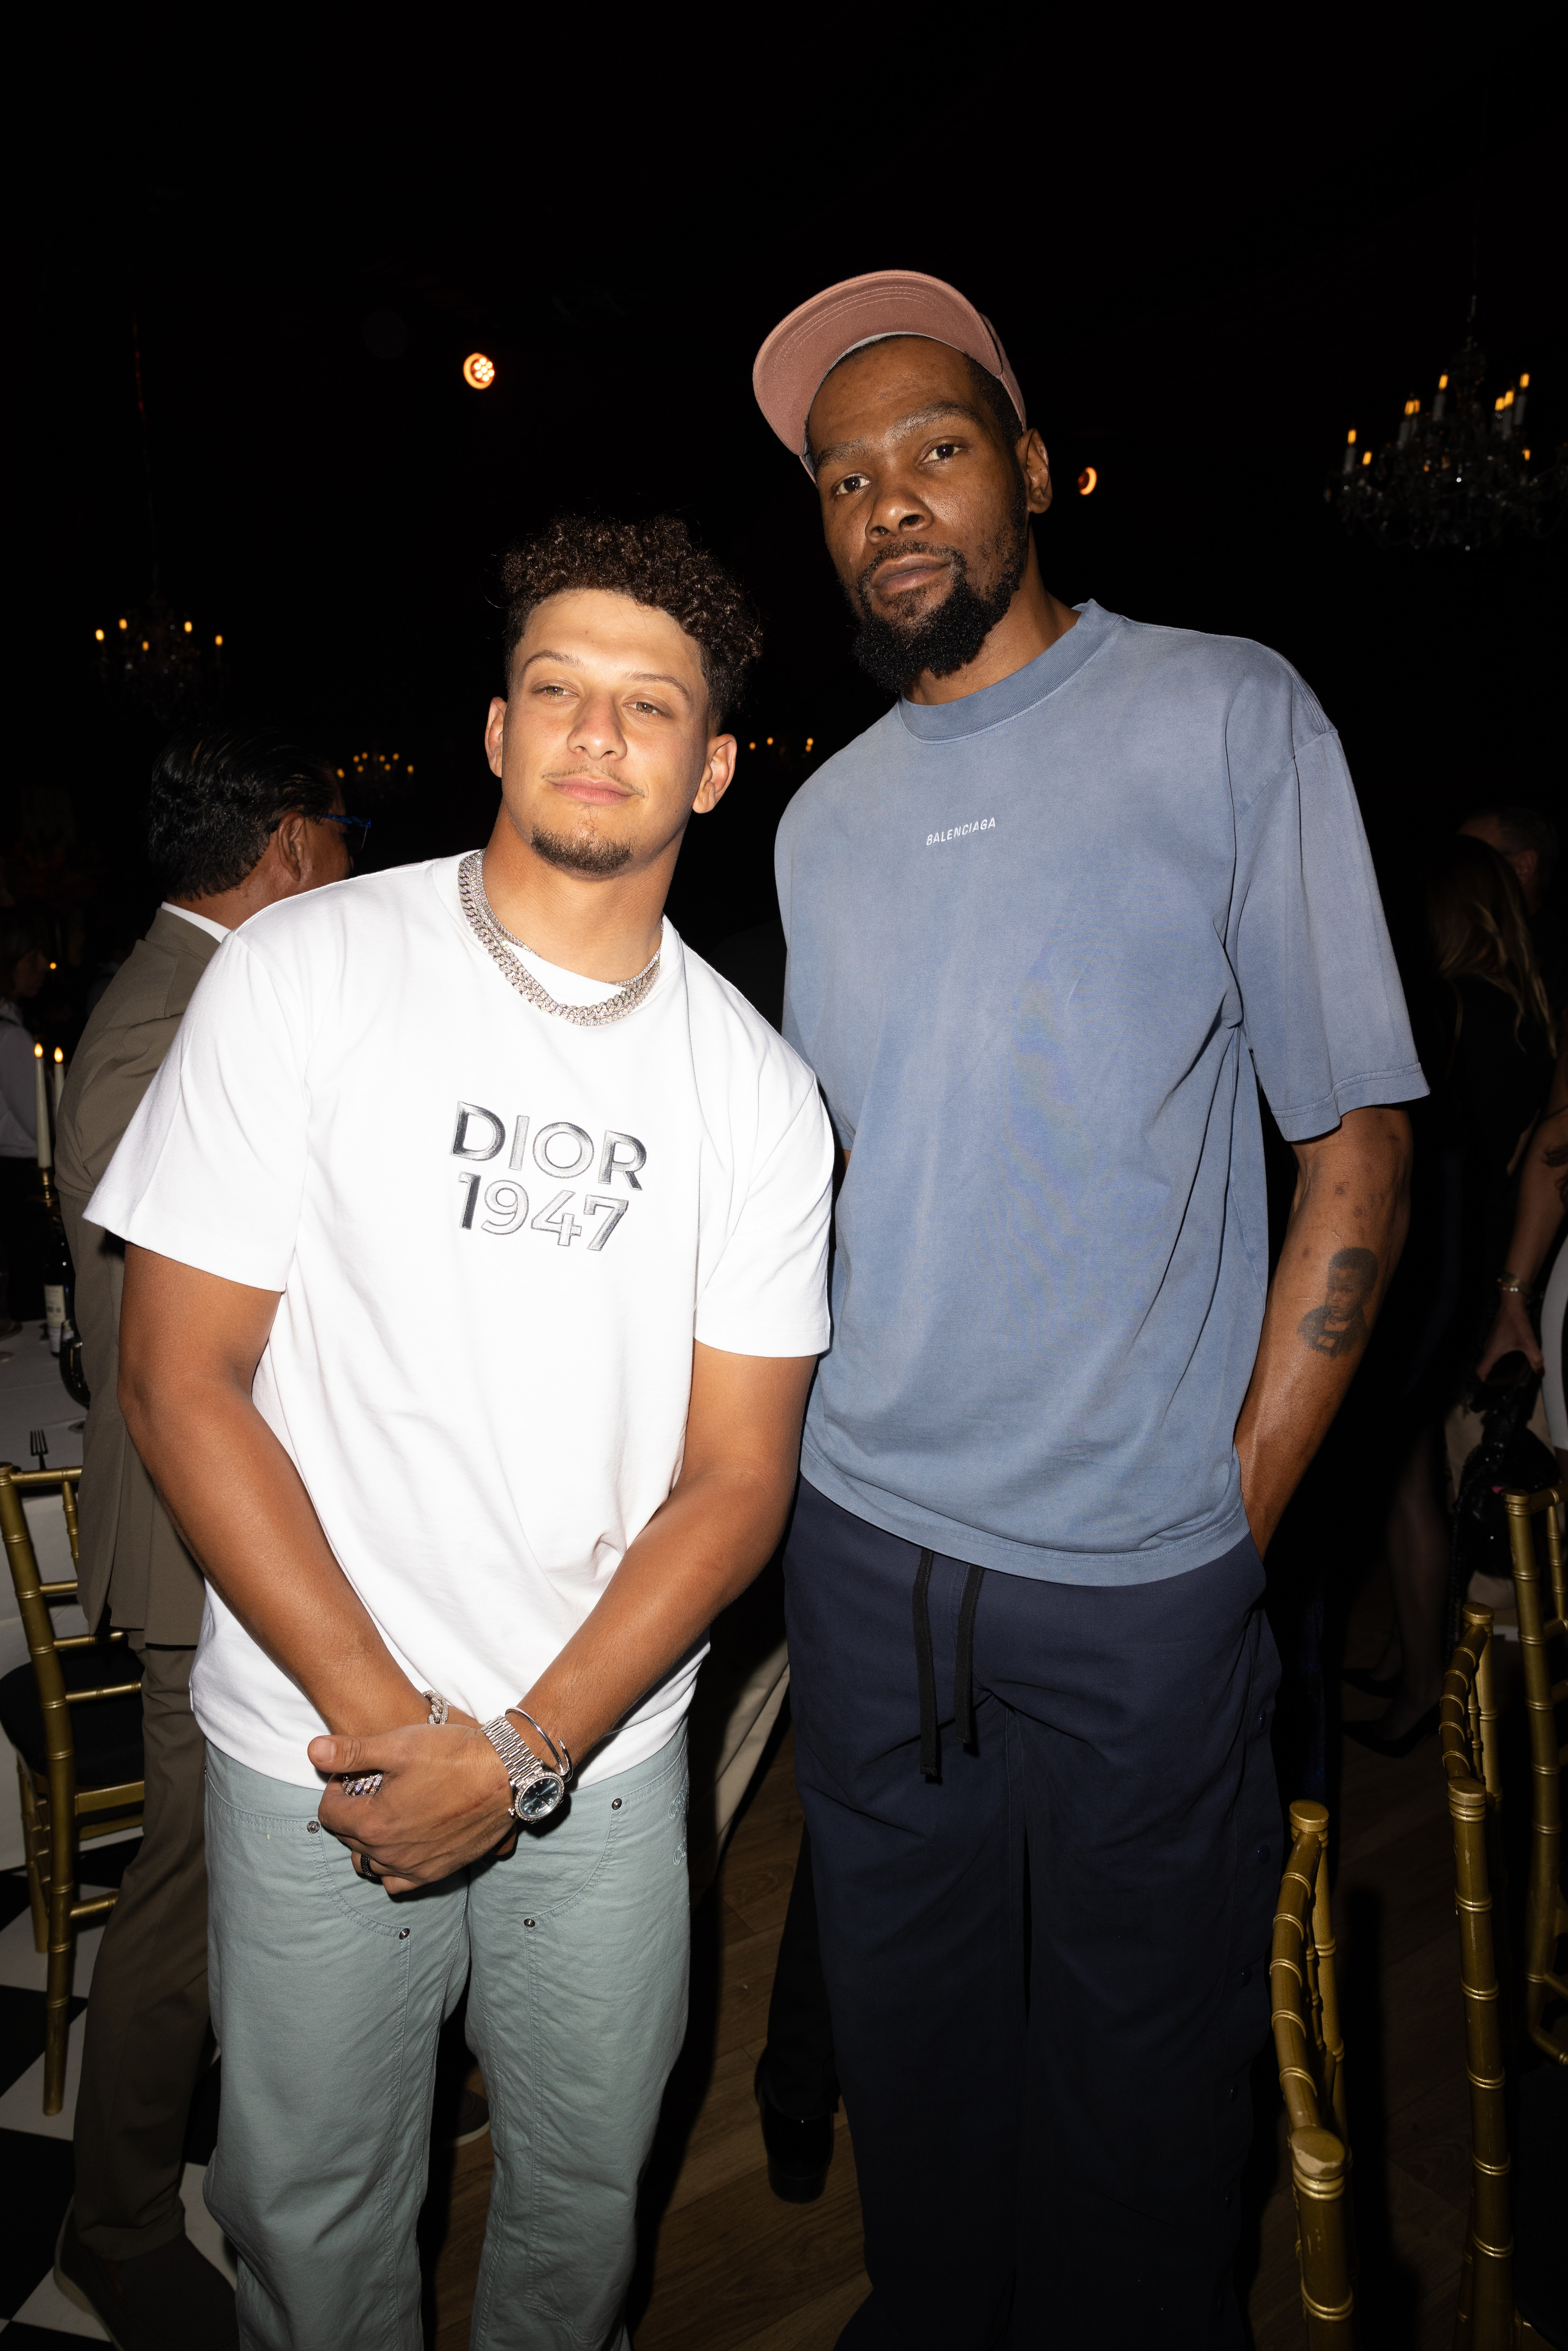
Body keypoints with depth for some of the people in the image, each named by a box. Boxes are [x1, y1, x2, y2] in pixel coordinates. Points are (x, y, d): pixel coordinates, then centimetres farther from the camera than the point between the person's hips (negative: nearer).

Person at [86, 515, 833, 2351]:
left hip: (605, 1752, 2)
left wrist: (525, 1749, -14)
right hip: (318, 1745, -1)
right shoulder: (301, 974, -10)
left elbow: (737, 1475, -4)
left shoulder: (760, 1090, -4)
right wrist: (385, 1715, -14)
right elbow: (179, 1380, -11)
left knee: (585, 2187, 22)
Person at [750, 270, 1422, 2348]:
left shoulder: (1228, 715, -6)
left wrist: (1241, 1498, -10)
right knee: (906, 2026, 23)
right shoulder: (824, 816, 9)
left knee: (1137, 2058, 16)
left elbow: (1358, 1141, -7)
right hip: (864, 1545, 5)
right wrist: (822, 1453, 8)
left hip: (1141, 1568, -4)